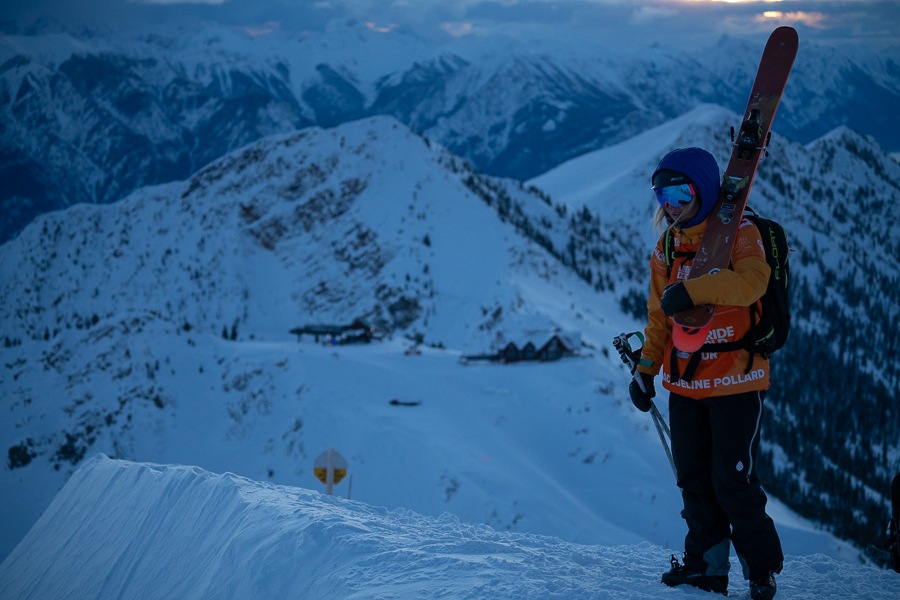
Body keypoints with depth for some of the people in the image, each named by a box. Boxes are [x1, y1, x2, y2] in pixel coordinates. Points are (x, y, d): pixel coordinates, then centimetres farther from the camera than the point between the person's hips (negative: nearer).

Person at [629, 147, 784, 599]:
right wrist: (645, 369, 16)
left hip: (736, 379, -6)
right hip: (685, 382, 6)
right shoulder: (666, 248, 12)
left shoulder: (739, 234, -7)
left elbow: (751, 281, -28)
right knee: (694, 478, 8)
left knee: (733, 481, -6)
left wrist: (692, 290, -37)